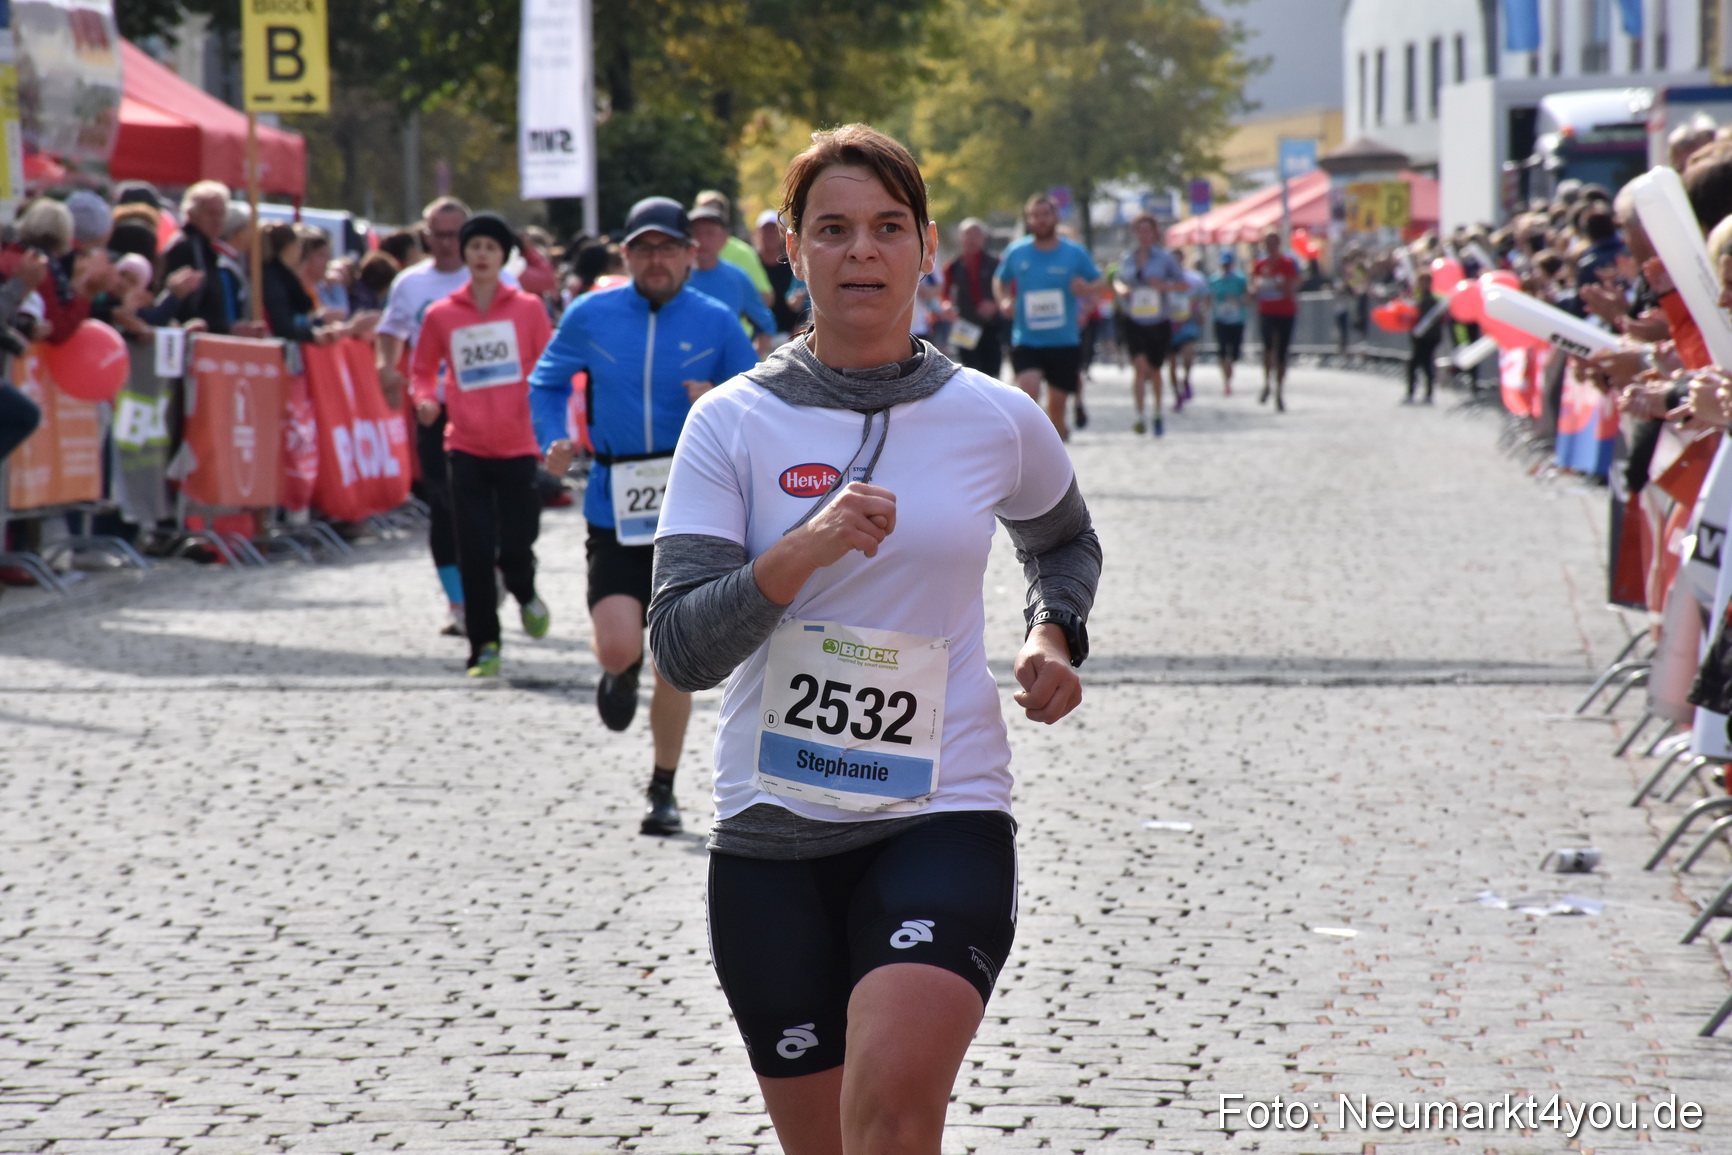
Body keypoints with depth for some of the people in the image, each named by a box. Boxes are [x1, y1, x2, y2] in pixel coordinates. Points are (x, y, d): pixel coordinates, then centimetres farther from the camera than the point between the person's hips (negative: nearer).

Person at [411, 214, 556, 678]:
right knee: (474, 555, -3)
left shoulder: (528, 309, 1)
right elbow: (422, 370, 17)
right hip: (466, 448, 1)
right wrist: (425, 400, -5)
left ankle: (526, 595, 33)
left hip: (518, 447, -1)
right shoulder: (441, 316, 4)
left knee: (515, 548, -2)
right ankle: (484, 646, 8)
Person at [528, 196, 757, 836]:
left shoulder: (717, 322, 0)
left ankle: (663, 790, 21)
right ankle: (620, 675, 26)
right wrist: (553, 437, -1)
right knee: (618, 648, -14)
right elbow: (547, 381, 17)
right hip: (614, 510, 0)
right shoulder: (590, 316, 2)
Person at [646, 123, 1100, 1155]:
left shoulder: (997, 421, 4)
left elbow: (1064, 540, 27)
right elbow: (681, 647, -9)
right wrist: (798, 554, -24)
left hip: (945, 819, -1)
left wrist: (1055, 638, 7)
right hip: (771, 837, 1)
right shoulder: (734, 423, 0)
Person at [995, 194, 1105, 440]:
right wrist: (1004, 300, -2)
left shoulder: (1075, 253, 1)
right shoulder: (1016, 253, 3)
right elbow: (1000, 281, 19)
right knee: (1029, 388, -25)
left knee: (1057, 402, 7)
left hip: (1065, 343, 1)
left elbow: (1099, 282, 10)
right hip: (1026, 341, -1)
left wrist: (1088, 288, -14)